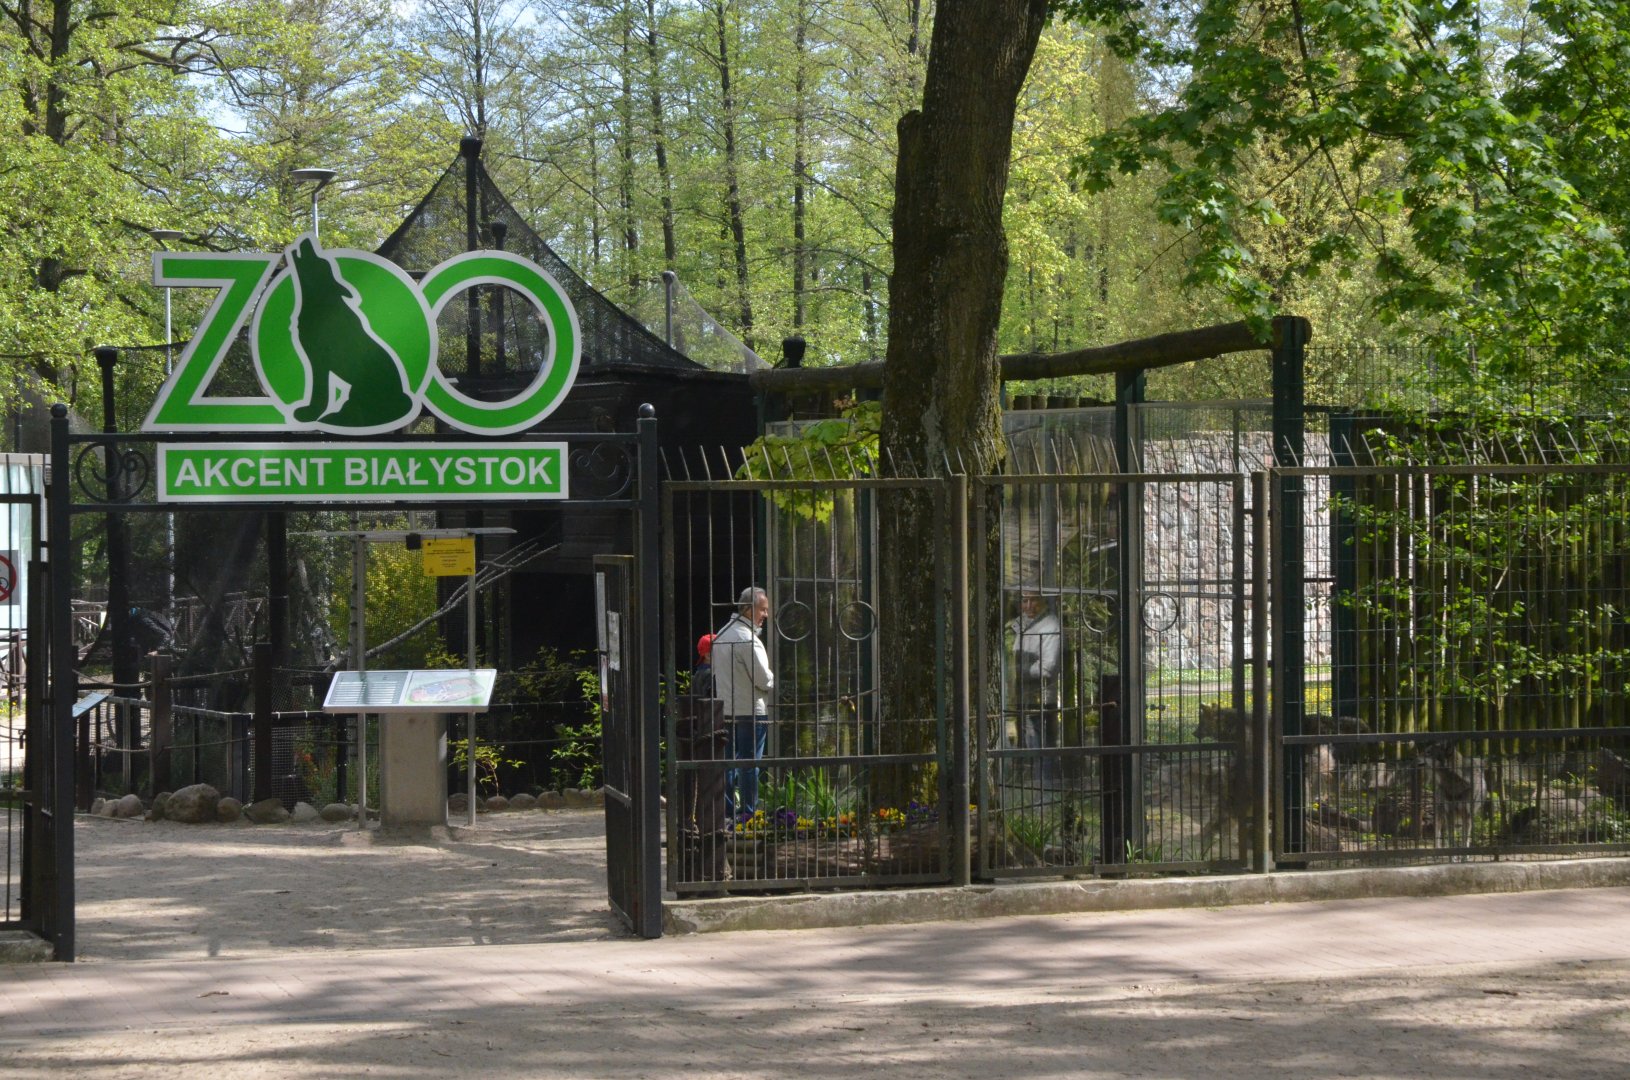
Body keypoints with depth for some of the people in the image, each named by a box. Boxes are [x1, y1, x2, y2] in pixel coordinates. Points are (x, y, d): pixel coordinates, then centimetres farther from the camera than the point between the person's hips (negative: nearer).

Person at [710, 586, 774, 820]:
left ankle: (727, 810, 16)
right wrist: (775, 681, 1)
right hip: (749, 711, -8)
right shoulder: (748, 639, -18)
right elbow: (764, 679, -19)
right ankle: (749, 813, 0)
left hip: (725, 710, 8)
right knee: (749, 765, -3)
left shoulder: (722, 634, 11)